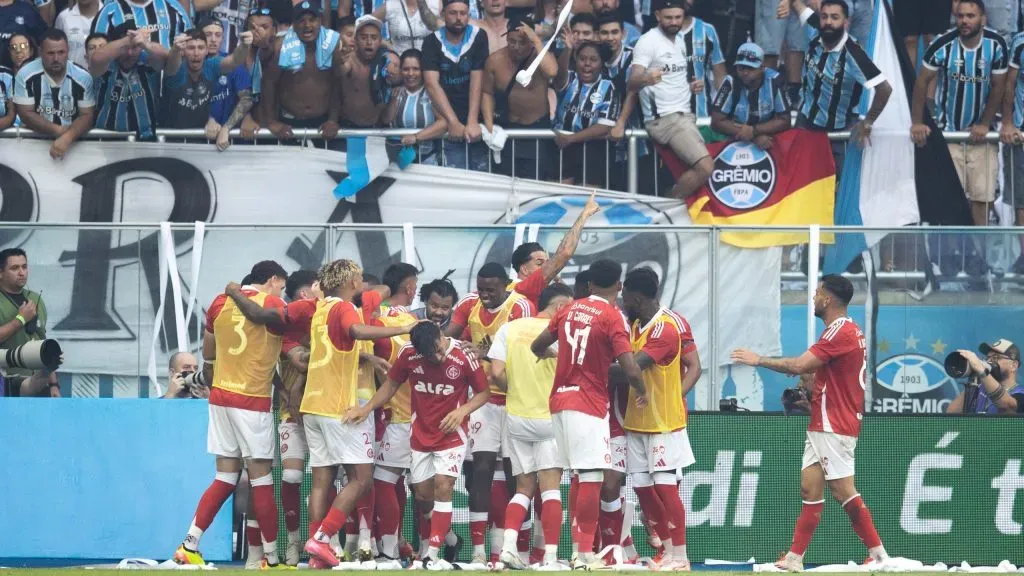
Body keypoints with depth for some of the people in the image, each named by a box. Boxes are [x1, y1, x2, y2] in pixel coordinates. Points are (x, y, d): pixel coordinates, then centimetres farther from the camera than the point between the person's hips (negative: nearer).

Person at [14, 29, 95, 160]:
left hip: (74, 140, 0)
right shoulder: (25, 75, -6)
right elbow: (26, 114, -5)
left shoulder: (83, 77, -4)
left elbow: (87, 116, -5)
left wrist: (67, 137, -24)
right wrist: (58, 131, -15)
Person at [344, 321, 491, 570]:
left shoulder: (463, 357, -19)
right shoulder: (408, 355, -11)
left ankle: (433, 555, -18)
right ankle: (447, 537, 30)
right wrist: (367, 409, -3)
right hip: (421, 435, 4)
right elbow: (391, 384, 6)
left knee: (443, 486, -17)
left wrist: (462, 411, -23)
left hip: (451, 435, -4)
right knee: (423, 493, 8)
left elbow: (483, 392, -7)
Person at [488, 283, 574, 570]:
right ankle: (551, 555, -7)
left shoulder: (510, 328, 2)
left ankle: (509, 543, -6)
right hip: (549, 417, -4)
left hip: (517, 417, 4)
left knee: (524, 487, 13)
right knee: (550, 487, 0)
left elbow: (496, 373, -4)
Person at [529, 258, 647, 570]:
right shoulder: (612, 318, -9)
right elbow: (630, 369, -16)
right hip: (589, 404, -7)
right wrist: (642, 392, 4)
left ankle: (579, 549, 16)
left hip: (560, 400, 7)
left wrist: (553, 355, 44)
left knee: (580, 477, 15)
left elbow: (537, 346, 21)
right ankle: (585, 555, -12)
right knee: (591, 479, -8)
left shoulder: (570, 310, 10)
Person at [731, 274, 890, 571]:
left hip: (834, 427, -10)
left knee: (842, 490, -10)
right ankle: (795, 558, 6)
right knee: (810, 488, 6)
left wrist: (759, 360, -11)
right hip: (823, 425, 10)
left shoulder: (841, 331, -17)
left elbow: (800, 365, -21)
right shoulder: (845, 330, 16)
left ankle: (878, 554, -7)